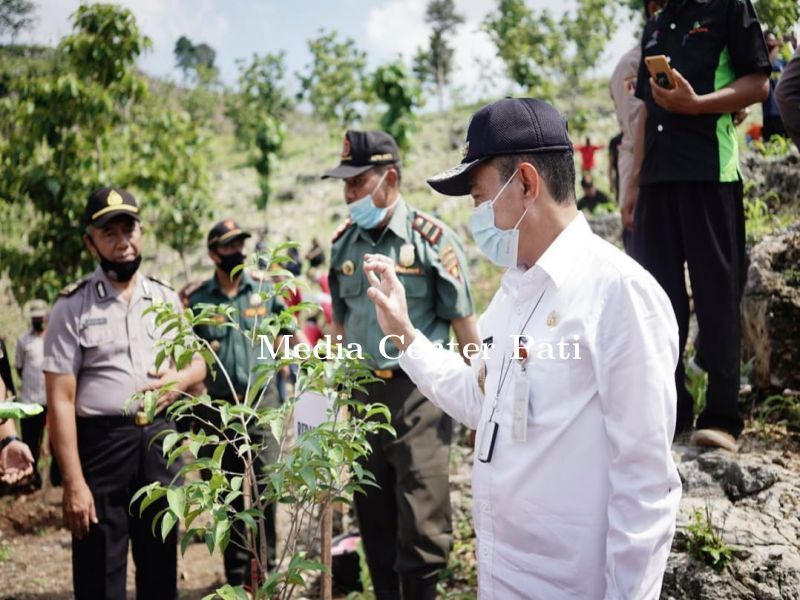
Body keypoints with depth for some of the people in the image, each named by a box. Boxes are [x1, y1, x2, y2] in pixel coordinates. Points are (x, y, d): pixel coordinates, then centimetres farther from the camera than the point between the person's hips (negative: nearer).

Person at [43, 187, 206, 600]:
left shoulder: (166, 299, 8)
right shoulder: (73, 307, -5)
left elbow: (198, 362, 20)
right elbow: (60, 401, -8)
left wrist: (180, 379, -5)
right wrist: (73, 483, -14)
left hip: (159, 441, 4)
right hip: (101, 445, -4)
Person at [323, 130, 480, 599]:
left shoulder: (433, 239, -8)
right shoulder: (343, 243, 7)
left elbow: (464, 326, -6)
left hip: (419, 392, -5)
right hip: (363, 393, 5)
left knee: (422, 525, -2)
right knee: (374, 520, 15)